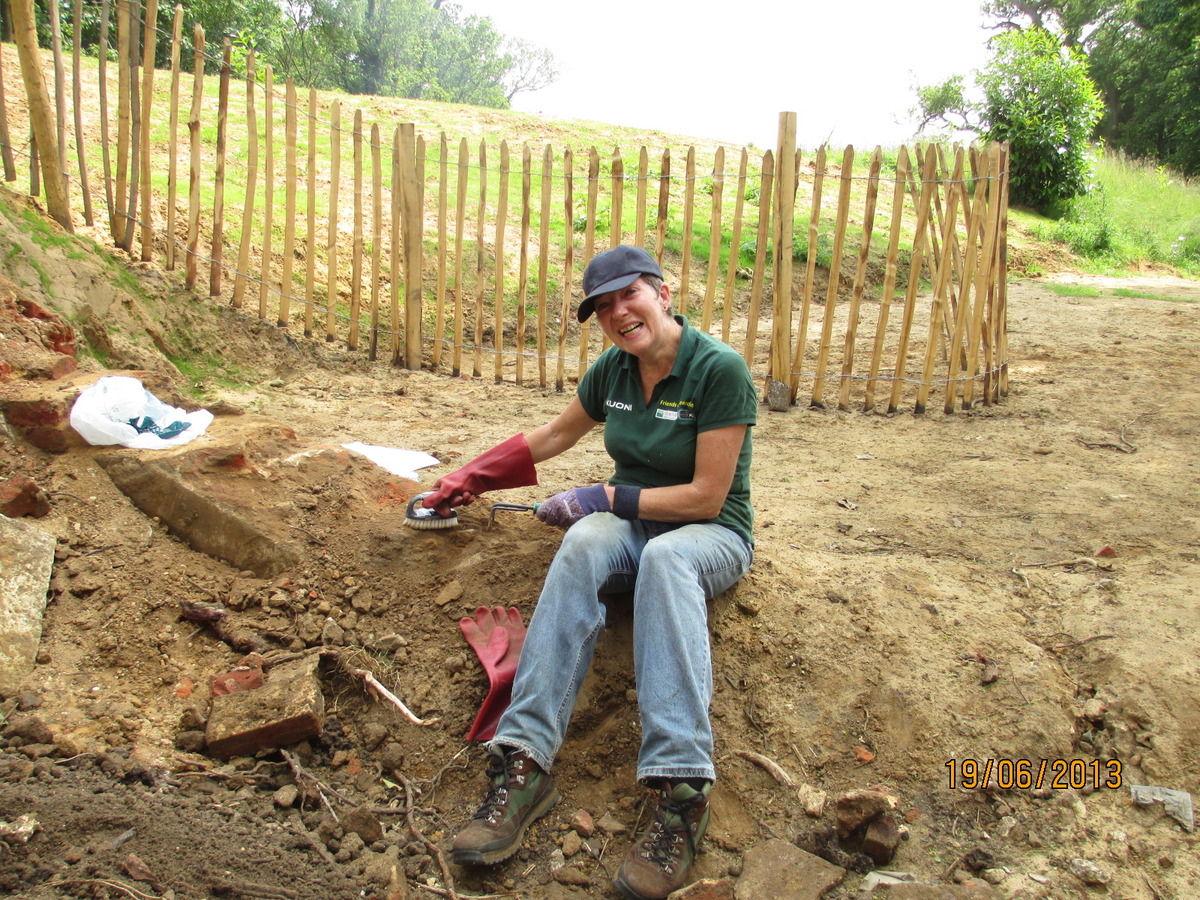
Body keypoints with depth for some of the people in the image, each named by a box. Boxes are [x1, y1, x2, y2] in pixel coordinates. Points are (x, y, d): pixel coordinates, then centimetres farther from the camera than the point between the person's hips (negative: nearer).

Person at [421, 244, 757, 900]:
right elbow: (552, 437, 18)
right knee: (584, 542, -33)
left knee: (666, 557, -41)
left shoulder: (720, 369, -16)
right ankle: (525, 763, -40)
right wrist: (469, 478, 19)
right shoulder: (612, 369, 2)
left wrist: (606, 497, -16)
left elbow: (706, 497, -17)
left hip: (711, 534, -4)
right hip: (632, 523, 4)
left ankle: (682, 789, -48)